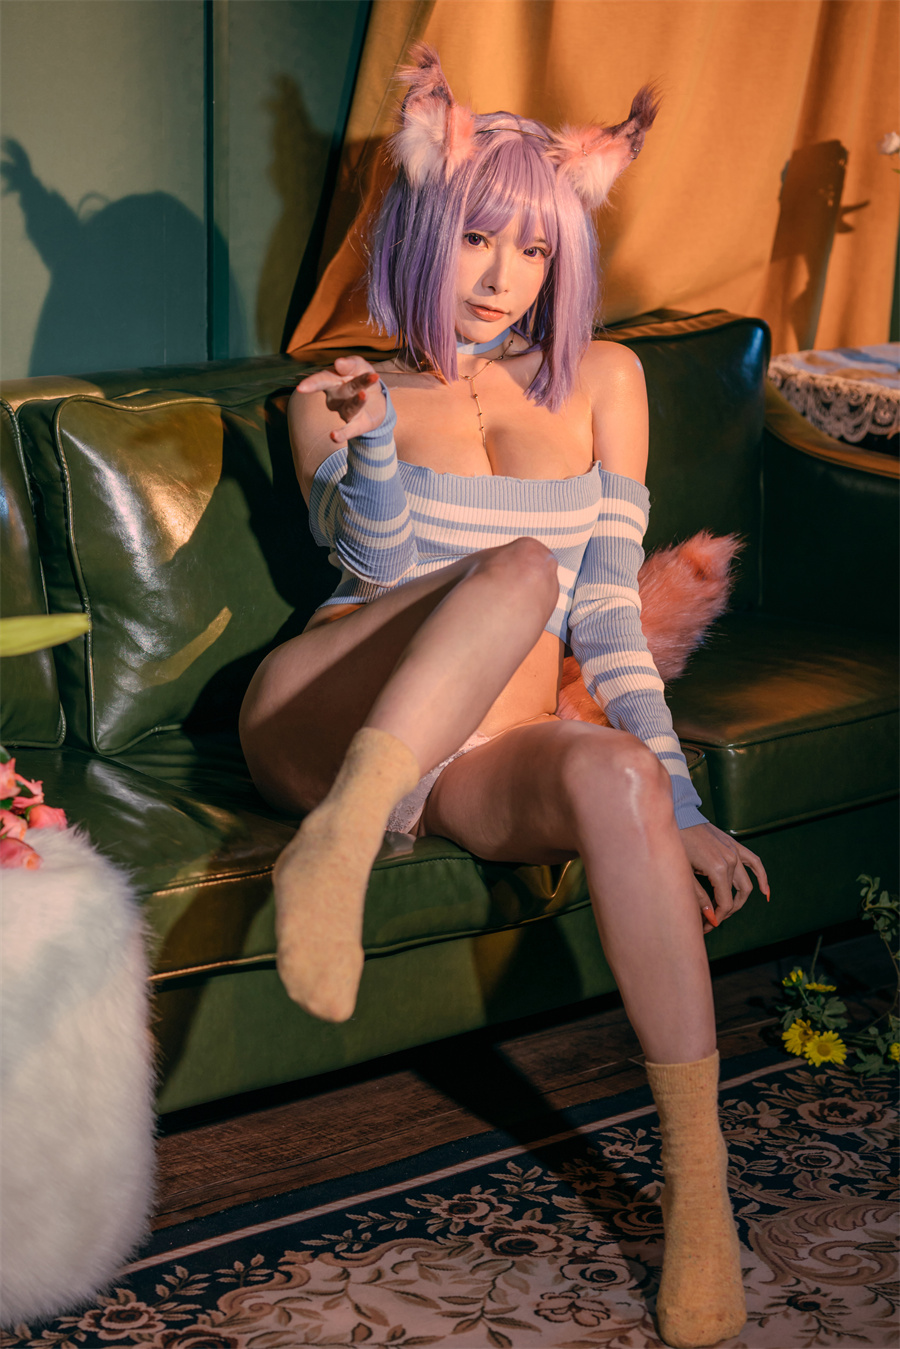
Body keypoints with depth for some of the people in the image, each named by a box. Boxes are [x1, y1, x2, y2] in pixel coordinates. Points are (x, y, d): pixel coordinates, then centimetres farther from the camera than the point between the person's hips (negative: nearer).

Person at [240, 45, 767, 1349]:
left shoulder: (600, 382, 16)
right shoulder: (347, 395, 12)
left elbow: (609, 608, 12)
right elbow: (380, 572, 1)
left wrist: (677, 797, 3)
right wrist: (361, 442, -17)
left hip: (486, 758, 2)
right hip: (327, 724, -1)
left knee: (613, 773, -36)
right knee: (515, 566, -31)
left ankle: (700, 1183, -35)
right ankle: (335, 842, -53)